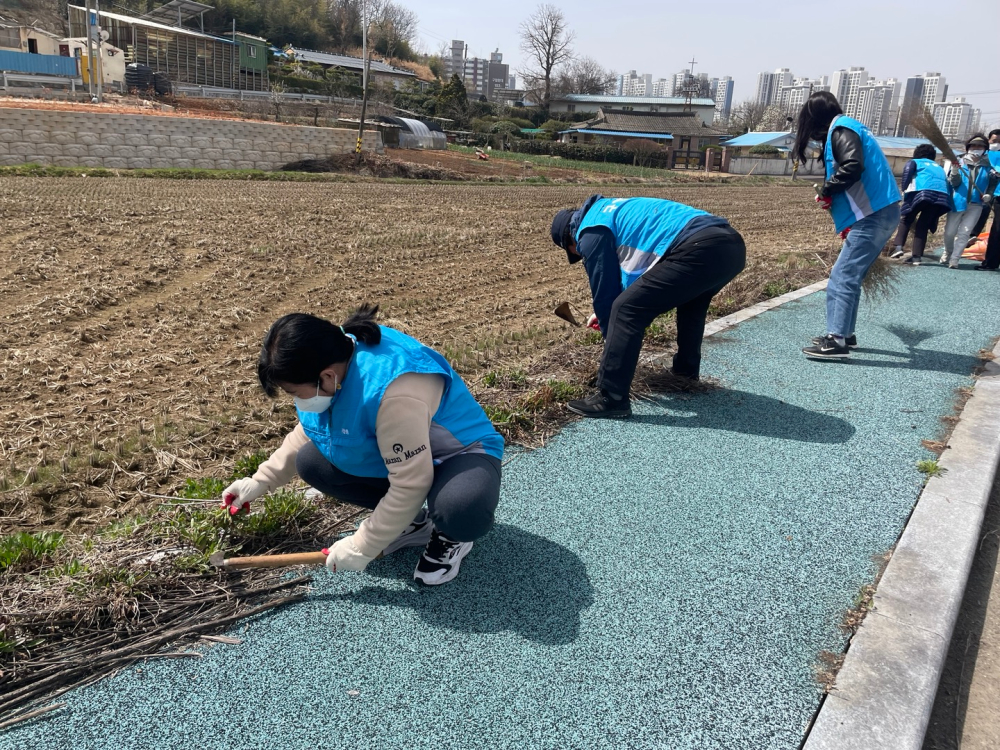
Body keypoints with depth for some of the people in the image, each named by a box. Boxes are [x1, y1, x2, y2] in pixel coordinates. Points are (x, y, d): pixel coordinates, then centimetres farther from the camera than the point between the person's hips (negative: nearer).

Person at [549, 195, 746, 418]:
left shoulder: (591, 231, 7)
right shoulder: (609, 211, 36)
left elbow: (604, 288, 10)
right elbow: (625, 277, 46)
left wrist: (608, 326, 26)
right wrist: (606, 313, 52)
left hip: (699, 251, -10)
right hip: (733, 244, 10)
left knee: (625, 310, -5)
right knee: (691, 298, 38)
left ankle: (611, 398, -4)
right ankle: (686, 370, 46)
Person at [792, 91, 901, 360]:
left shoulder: (841, 128, -7)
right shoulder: (846, 128, 23)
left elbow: (853, 166, -24)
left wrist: (825, 190, -10)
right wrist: (844, 217, 15)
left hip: (873, 214, -10)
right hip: (877, 212, 10)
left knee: (843, 277, -11)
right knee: (849, 275, 15)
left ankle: (837, 341, -12)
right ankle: (844, 333, 21)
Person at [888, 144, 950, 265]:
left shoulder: (913, 162, 25)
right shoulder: (939, 167, 39)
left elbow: (906, 178, 4)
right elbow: (946, 183, 27)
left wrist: (905, 194, 2)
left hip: (922, 192, -4)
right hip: (942, 196, 4)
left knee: (906, 219, 15)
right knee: (923, 225, 12)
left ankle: (899, 246, -2)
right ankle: (916, 257, 3)